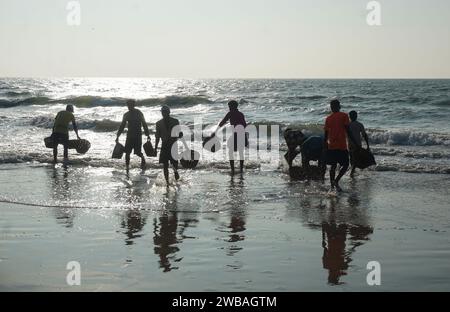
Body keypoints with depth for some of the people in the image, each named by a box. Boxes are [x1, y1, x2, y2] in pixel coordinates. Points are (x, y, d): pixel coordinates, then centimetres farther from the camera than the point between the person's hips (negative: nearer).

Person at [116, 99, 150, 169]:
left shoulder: (139, 113, -4)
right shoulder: (126, 115, 8)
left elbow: (144, 124, -2)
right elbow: (122, 126, 14)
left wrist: (147, 135, -5)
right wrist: (118, 136, 11)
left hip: (138, 135, -4)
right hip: (130, 135, 4)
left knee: (138, 152, -5)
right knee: (127, 152, -4)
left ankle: (143, 159, 27)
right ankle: (127, 166, 4)